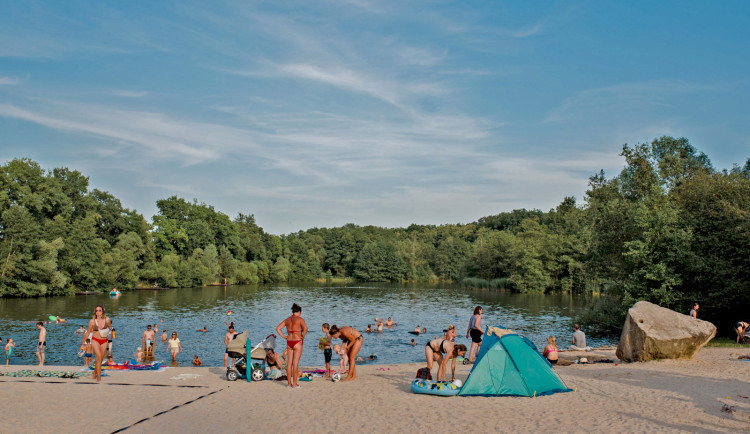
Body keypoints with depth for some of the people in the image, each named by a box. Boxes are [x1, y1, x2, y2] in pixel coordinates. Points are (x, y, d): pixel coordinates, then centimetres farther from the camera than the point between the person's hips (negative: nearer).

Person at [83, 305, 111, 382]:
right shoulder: (92, 321, -9)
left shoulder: (107, 320, -8)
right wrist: (83, 342, 10)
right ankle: (99, 377, -18)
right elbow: (88, 332, 4)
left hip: (104, 341, 2)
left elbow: (109, 326, 16)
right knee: (99, 357, -19)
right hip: (95, 340, -2)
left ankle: (94, 374, 33)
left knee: (101, 359, 9)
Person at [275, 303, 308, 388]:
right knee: (295, 363, -2)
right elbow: (305, 328, -24)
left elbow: (278, 328, 9)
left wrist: (284, 337, 9)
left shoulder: (287, 320, 9)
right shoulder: (300, 319, -7)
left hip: (289, 342, 5)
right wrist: (303, 336, -9)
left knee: (289, 362, 10)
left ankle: (289, 383, 14)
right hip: (297, 342, -5)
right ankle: (294, 383, 0)